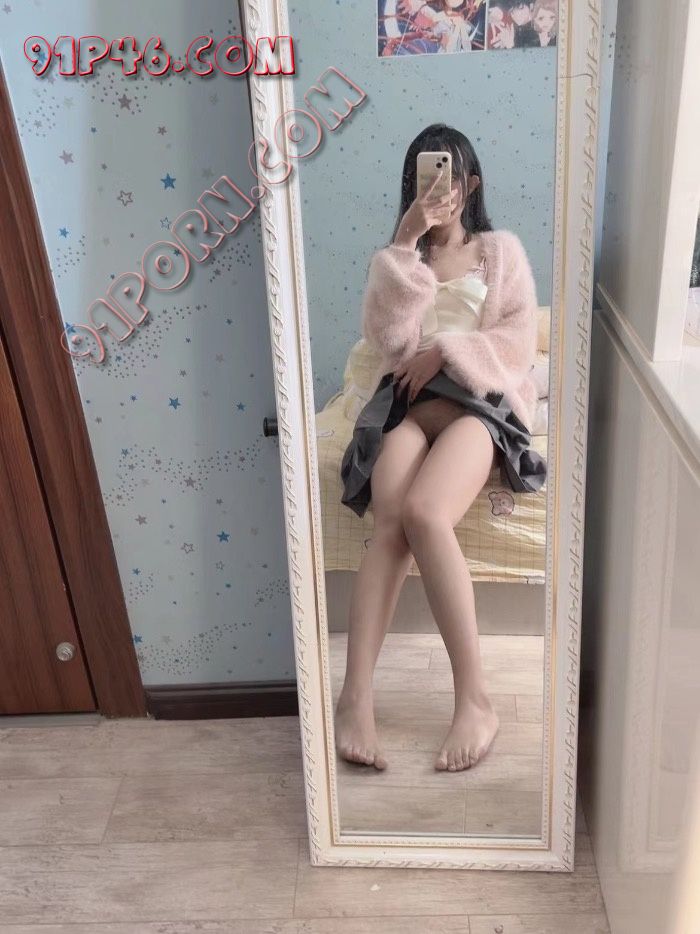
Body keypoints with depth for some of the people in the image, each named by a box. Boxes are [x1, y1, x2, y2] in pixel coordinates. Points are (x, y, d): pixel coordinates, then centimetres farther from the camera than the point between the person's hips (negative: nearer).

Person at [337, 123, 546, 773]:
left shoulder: (501, 250, 21)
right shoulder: (398, 259, 25)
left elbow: (520, 342, 6)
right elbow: (388, 341, 3)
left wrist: (446, 350, -8)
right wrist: (405, 248, -1)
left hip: (482, 399, -2)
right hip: (409, 401, 2)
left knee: (422, 514, -35)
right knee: (391, 525, -31)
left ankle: (473, 699, -32)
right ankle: (356, 698, -37)